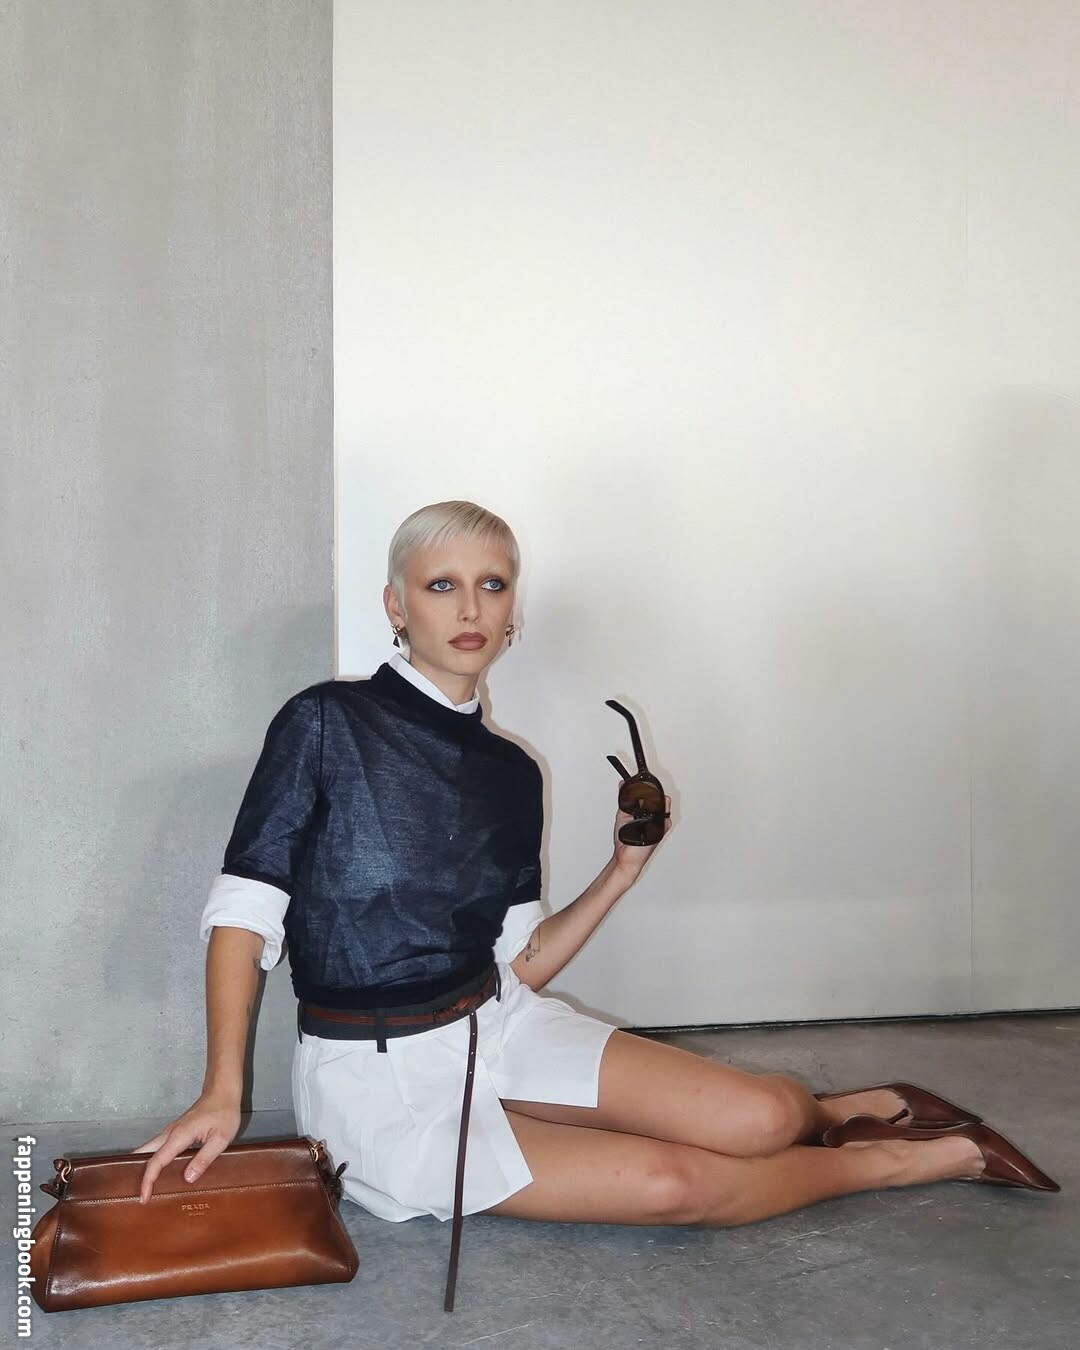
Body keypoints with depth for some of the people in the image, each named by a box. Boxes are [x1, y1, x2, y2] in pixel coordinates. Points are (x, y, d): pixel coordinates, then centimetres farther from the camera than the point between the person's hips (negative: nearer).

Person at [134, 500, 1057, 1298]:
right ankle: (900, 1160, 7)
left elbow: (514, 969, 7)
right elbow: (244, 907, -12)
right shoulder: (324, 725, -9)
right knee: (670, 1181, -18)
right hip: (378, 1077, -4)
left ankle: (827, 1111, 24)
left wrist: (623, 872, -2)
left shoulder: (510, 773, 6)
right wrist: (223, 1091, -20)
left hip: (497, 1028, 5)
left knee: (757, 1117, -13)